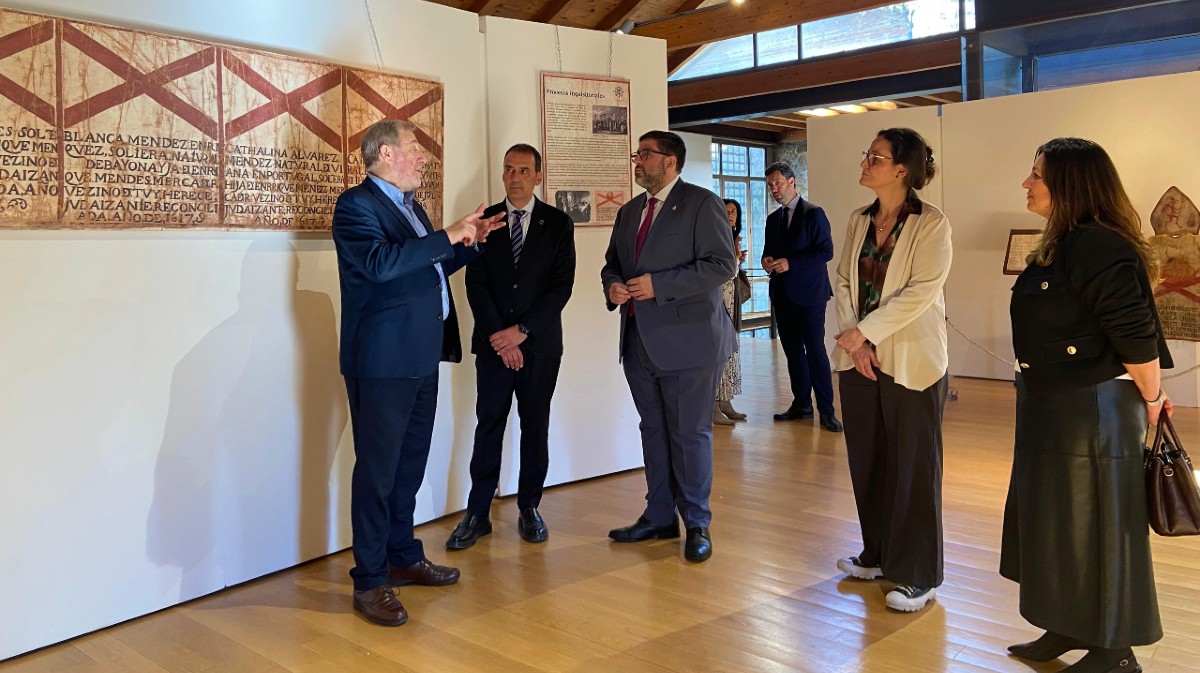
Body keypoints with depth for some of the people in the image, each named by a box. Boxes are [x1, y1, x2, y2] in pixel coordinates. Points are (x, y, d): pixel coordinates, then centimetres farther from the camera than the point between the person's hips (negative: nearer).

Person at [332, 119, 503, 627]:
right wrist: (448, 236, -21)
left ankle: (403, 556, 31)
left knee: (410, 464, 17)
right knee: (377, 469, -2)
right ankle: (370, 581, 8)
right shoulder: (357, 204, -10)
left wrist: (469, 242, 15)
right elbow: (380, 263, -26)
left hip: (421, 357, 9)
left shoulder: (412, 207, 19)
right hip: (383, 361, -9)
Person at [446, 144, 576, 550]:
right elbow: (476, 284, 0)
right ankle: (477, 514, 7)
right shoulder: (484, 221, 6)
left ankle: (529, 509, 17)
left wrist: (522, 330, -11)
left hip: (540, 343, 0)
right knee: (489, 424, 1)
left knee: (535, 425, 6)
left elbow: (562, 285, -3)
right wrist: (499, 336, -10)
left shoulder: (558, 224, 3)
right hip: (494, 342, 0)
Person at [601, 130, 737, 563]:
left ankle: (697, 524, 15)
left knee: (690, 435, 1)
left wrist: (658, 285, -19)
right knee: (653, 431, 15)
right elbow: (612, 263, 24)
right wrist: (612, 285, -1)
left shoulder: (701, 204, -6)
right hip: (639, 343, 7)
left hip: (687, 341, -7)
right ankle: (659, 517, 27)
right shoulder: (629, 212, 16)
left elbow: (723, 264, -15)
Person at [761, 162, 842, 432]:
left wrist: (791, 263, -20)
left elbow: (826, 251, -12)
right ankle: (801, 404, 18)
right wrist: (767, 260, -3)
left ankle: (826, 410, -3)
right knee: (792, 350, 9)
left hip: (808, 292, -6)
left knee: (815, 349, -8)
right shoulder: (773, 219, 15)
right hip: (782, 294, 6)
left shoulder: (814, 214, -5)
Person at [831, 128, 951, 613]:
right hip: (859, 359, 6)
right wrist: (854, 340, -8)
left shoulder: (931, 224, -9)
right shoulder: (859, 221, 10)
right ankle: (878, 555, 30)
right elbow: (843, 282, 6)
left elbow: (920, 291, -18)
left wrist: (864, 331, -18)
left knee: (913, 469, 2)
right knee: (867, 461, 13)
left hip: (911, 363, -6)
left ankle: (917, 576, 14)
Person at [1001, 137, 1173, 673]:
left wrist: (1151, 401, -7)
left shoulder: (1099, 248, -21)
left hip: (1093, 410, -10)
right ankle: (1070, 629, 36)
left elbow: (1137, 340, -21)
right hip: (1052, 407, 10)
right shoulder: (1061, 246, 11)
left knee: (1094, 526, 4)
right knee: (1057, 522, 19)